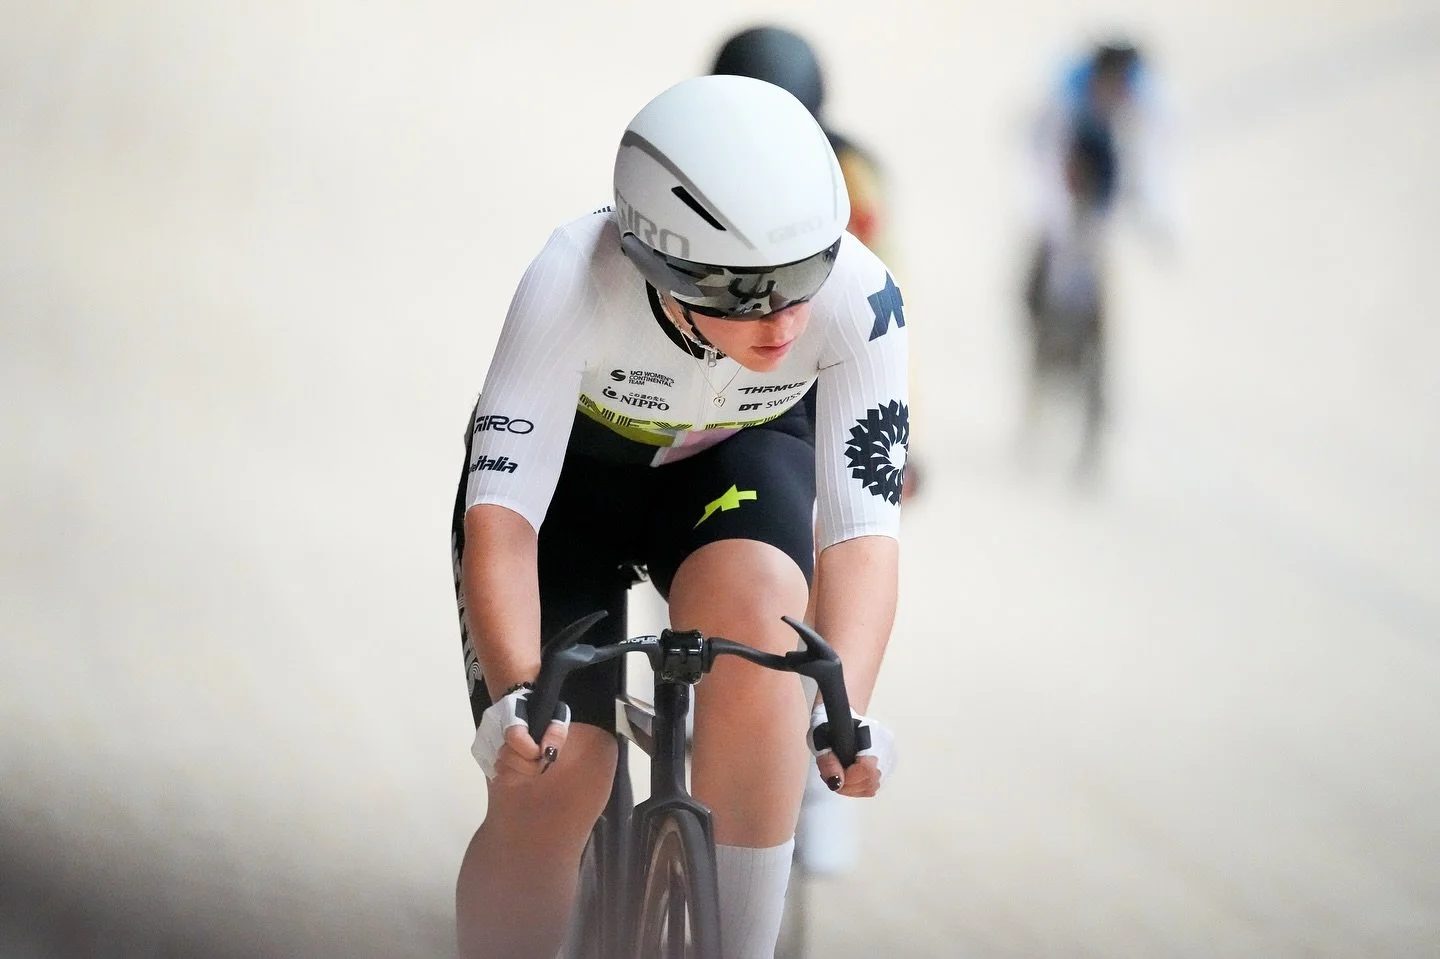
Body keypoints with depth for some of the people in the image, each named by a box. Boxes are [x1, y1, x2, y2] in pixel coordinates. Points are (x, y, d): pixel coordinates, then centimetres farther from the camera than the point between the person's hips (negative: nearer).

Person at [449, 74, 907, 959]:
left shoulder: (858, 299, -33)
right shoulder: (573, 285, -38)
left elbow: (863, 526, -32)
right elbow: (503, 507, -39)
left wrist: (843, 711, -47)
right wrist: (515, 693, -53)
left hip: (739, 457, 1)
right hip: (568, 465, -1)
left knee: (753, 603, -33)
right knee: (549, 776, -16)